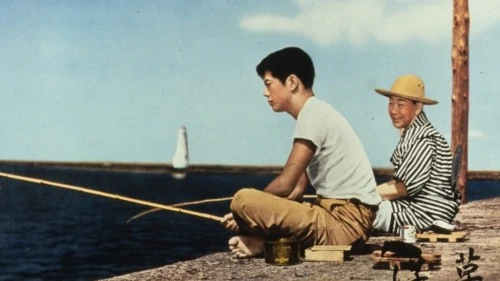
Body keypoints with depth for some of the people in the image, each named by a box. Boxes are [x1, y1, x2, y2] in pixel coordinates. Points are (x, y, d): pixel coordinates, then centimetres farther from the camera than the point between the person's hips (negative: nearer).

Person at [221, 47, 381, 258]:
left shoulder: (313, 114, -11)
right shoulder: (317, 114, 20)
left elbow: (285, 185, -16)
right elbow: (296, 191, 18)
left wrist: (249, 208, 2)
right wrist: (250, 211, 6)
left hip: (343, 222, -11)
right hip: (347, 222, 11)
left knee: (243, 199, -23)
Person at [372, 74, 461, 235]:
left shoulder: (423, 139, -18)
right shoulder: (411, 134, 11)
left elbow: (405, 187, -19)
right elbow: (399, 181, 10)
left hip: (426, 212, -10)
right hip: (414, 205, 10)